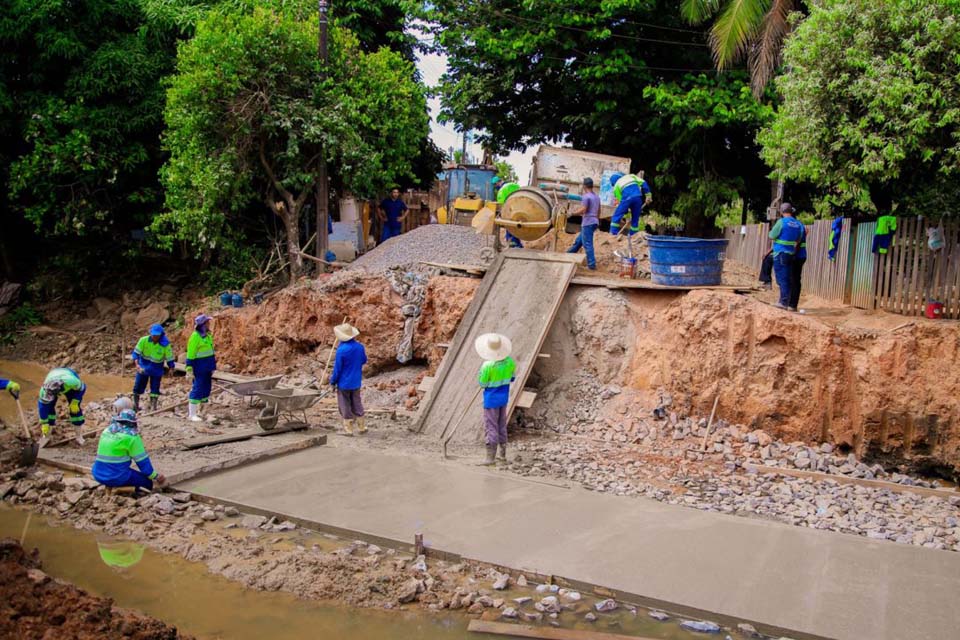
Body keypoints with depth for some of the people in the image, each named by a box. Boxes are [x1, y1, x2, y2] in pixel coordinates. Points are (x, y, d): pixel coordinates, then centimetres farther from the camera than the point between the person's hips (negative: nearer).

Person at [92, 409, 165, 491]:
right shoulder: (131, 436, -10)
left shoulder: (107, 431, 11)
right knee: (148, 482, 1)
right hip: (117, 477, -8)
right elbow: (142, 460, -6)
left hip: (98, 474, 8)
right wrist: (155, 476, 6)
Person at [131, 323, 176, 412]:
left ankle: (153, 407, 8)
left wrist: (171, 369, -9)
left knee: (155, 388, -1)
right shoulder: (143, 340, -17)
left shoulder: (165, 344, -18)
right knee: (138, 387, 9)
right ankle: (135, 405, 27)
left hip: (157, 370, -1)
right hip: (143, 367, 1)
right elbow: (136, 353, -13)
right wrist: (137, 364, -25)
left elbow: (170, 359, -9)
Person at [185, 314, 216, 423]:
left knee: (206, 389, 12)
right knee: (197, 390, -6)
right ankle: (192, 414, -1)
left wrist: (213, 366, 22)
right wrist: (189, 369, -18)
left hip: (207, 368, 9)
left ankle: (196, 410, 24)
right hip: (200, 368, -9)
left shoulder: (208, 335, 12)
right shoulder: (195, 336, -14)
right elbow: (190, 354, -15)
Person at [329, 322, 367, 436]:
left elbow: (337, 369, -16)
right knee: (357, 404, 17)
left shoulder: (341, 350, -23)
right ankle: (362, 427, 21)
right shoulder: (360, 347, -6)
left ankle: (348, 429, 10)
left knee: (345, 405, 6)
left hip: (344, 383, -5)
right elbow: (364, 361, 12)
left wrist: (333, 381, -3)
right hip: (356, 382, 5)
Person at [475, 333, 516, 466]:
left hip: (491, 399, -6)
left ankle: (491, 457, 5)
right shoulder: (510, 361, -7)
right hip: (504, 397, 6)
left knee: (491, 427, 2)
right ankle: (503, 455, 29)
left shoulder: (487, 365, -24)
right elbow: (511, 378, 6)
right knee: (502, 426, 19)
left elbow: (482, 384, -13)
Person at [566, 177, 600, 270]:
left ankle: (592, 265, -10)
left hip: (587, 223, -9)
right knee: (579, 240, 19)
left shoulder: (586, 196, -11)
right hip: (594, 222, 9)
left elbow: (583, 210, -19)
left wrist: (573, 213, -7)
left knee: (587, 244, -7)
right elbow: (598, 211, 21)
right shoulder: (597, 197, 15)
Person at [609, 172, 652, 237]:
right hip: (638, 197, 2)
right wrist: (648, 195, 11)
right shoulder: (630, 176, 28)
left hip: (627, 198, -2)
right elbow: (643, 183, 12)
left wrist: (627, 215, 24)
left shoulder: (616, 186, 22)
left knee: (616, 217, 11)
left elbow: (621, 202, 21)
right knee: (635, 220, 14)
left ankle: (613, 235, 4)